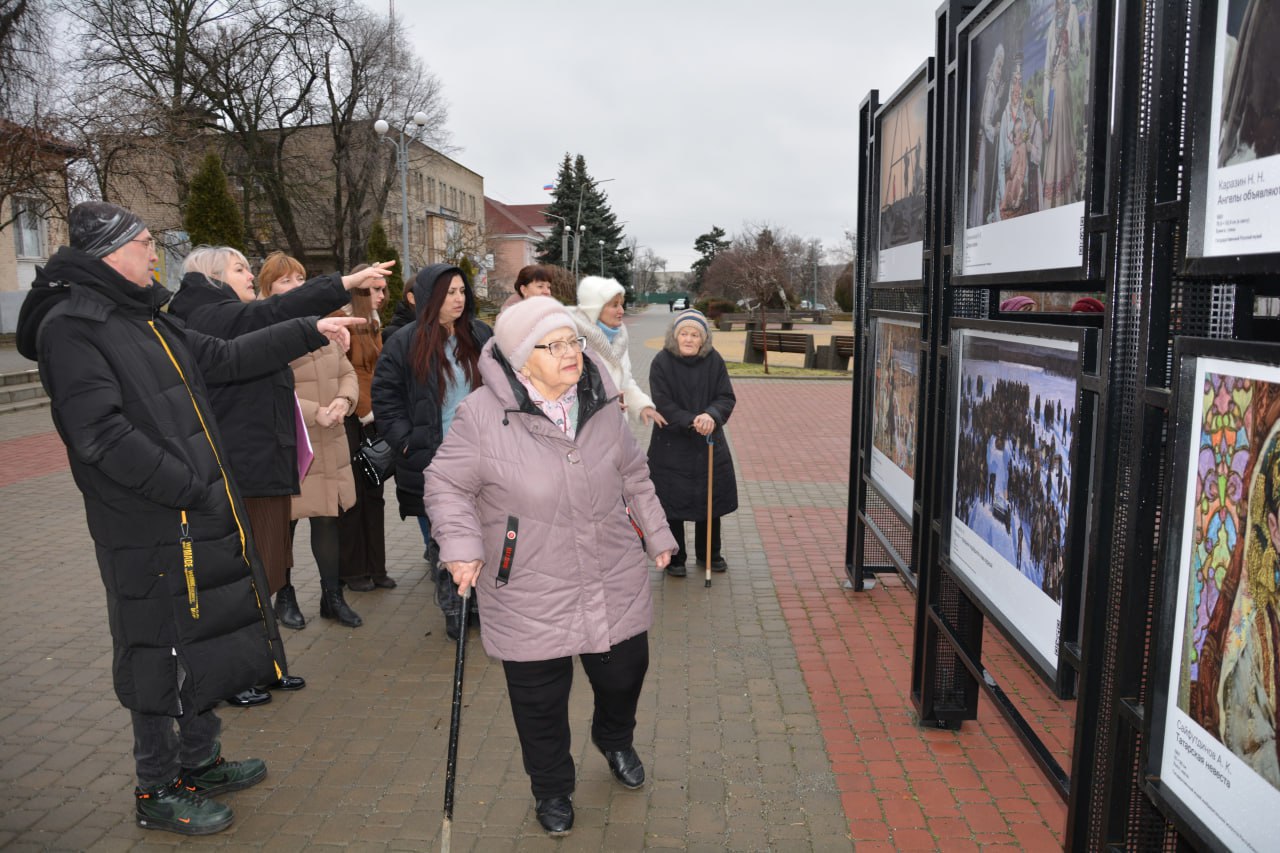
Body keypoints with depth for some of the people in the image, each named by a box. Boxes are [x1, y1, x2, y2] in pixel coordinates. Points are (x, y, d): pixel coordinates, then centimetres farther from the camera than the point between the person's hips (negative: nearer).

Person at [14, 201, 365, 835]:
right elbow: (103, 434, -23)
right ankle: (156, 791, 23)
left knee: (204, 640, 18)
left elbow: (225, 359, 20)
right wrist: (191, 490, -21)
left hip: (200, 520, 9)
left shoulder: (145, 317, 14)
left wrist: (310, 331, 19)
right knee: (160, 655, 4)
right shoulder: (71, 326, -15)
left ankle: (199, 762, 36)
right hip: (149, 531, -9)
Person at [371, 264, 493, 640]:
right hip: (429, 462, -2)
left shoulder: (481, 336, 6)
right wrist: (406, 441, -8)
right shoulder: (404, 343, -3)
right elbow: (384, 397, -1)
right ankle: (453, 614, 21)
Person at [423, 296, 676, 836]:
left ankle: (615, 740, 51)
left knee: (624, 672, 16)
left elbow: (634, 478, 13)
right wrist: (460, 544, -18)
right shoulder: (482, 414, -15)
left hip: (614, 583, 4)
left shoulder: (598, 406, 1)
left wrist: (655, 536, 19)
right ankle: (551, 788, 37)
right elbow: (446, 484, -5)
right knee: (540, 699, 9)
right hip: (531, 596, -3)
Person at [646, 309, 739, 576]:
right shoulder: (661, 363, -11)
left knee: (711, 500, 13)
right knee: (672, 504, 4)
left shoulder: (714, 361, -3)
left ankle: (709, 554, 33)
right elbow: (663, 405, -16)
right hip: (671, 445, -3)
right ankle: (674, 557, 22)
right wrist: (692, 422, -28)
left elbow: (726, 398, -6)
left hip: (709, 444, 3)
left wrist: (711, 416, -27)